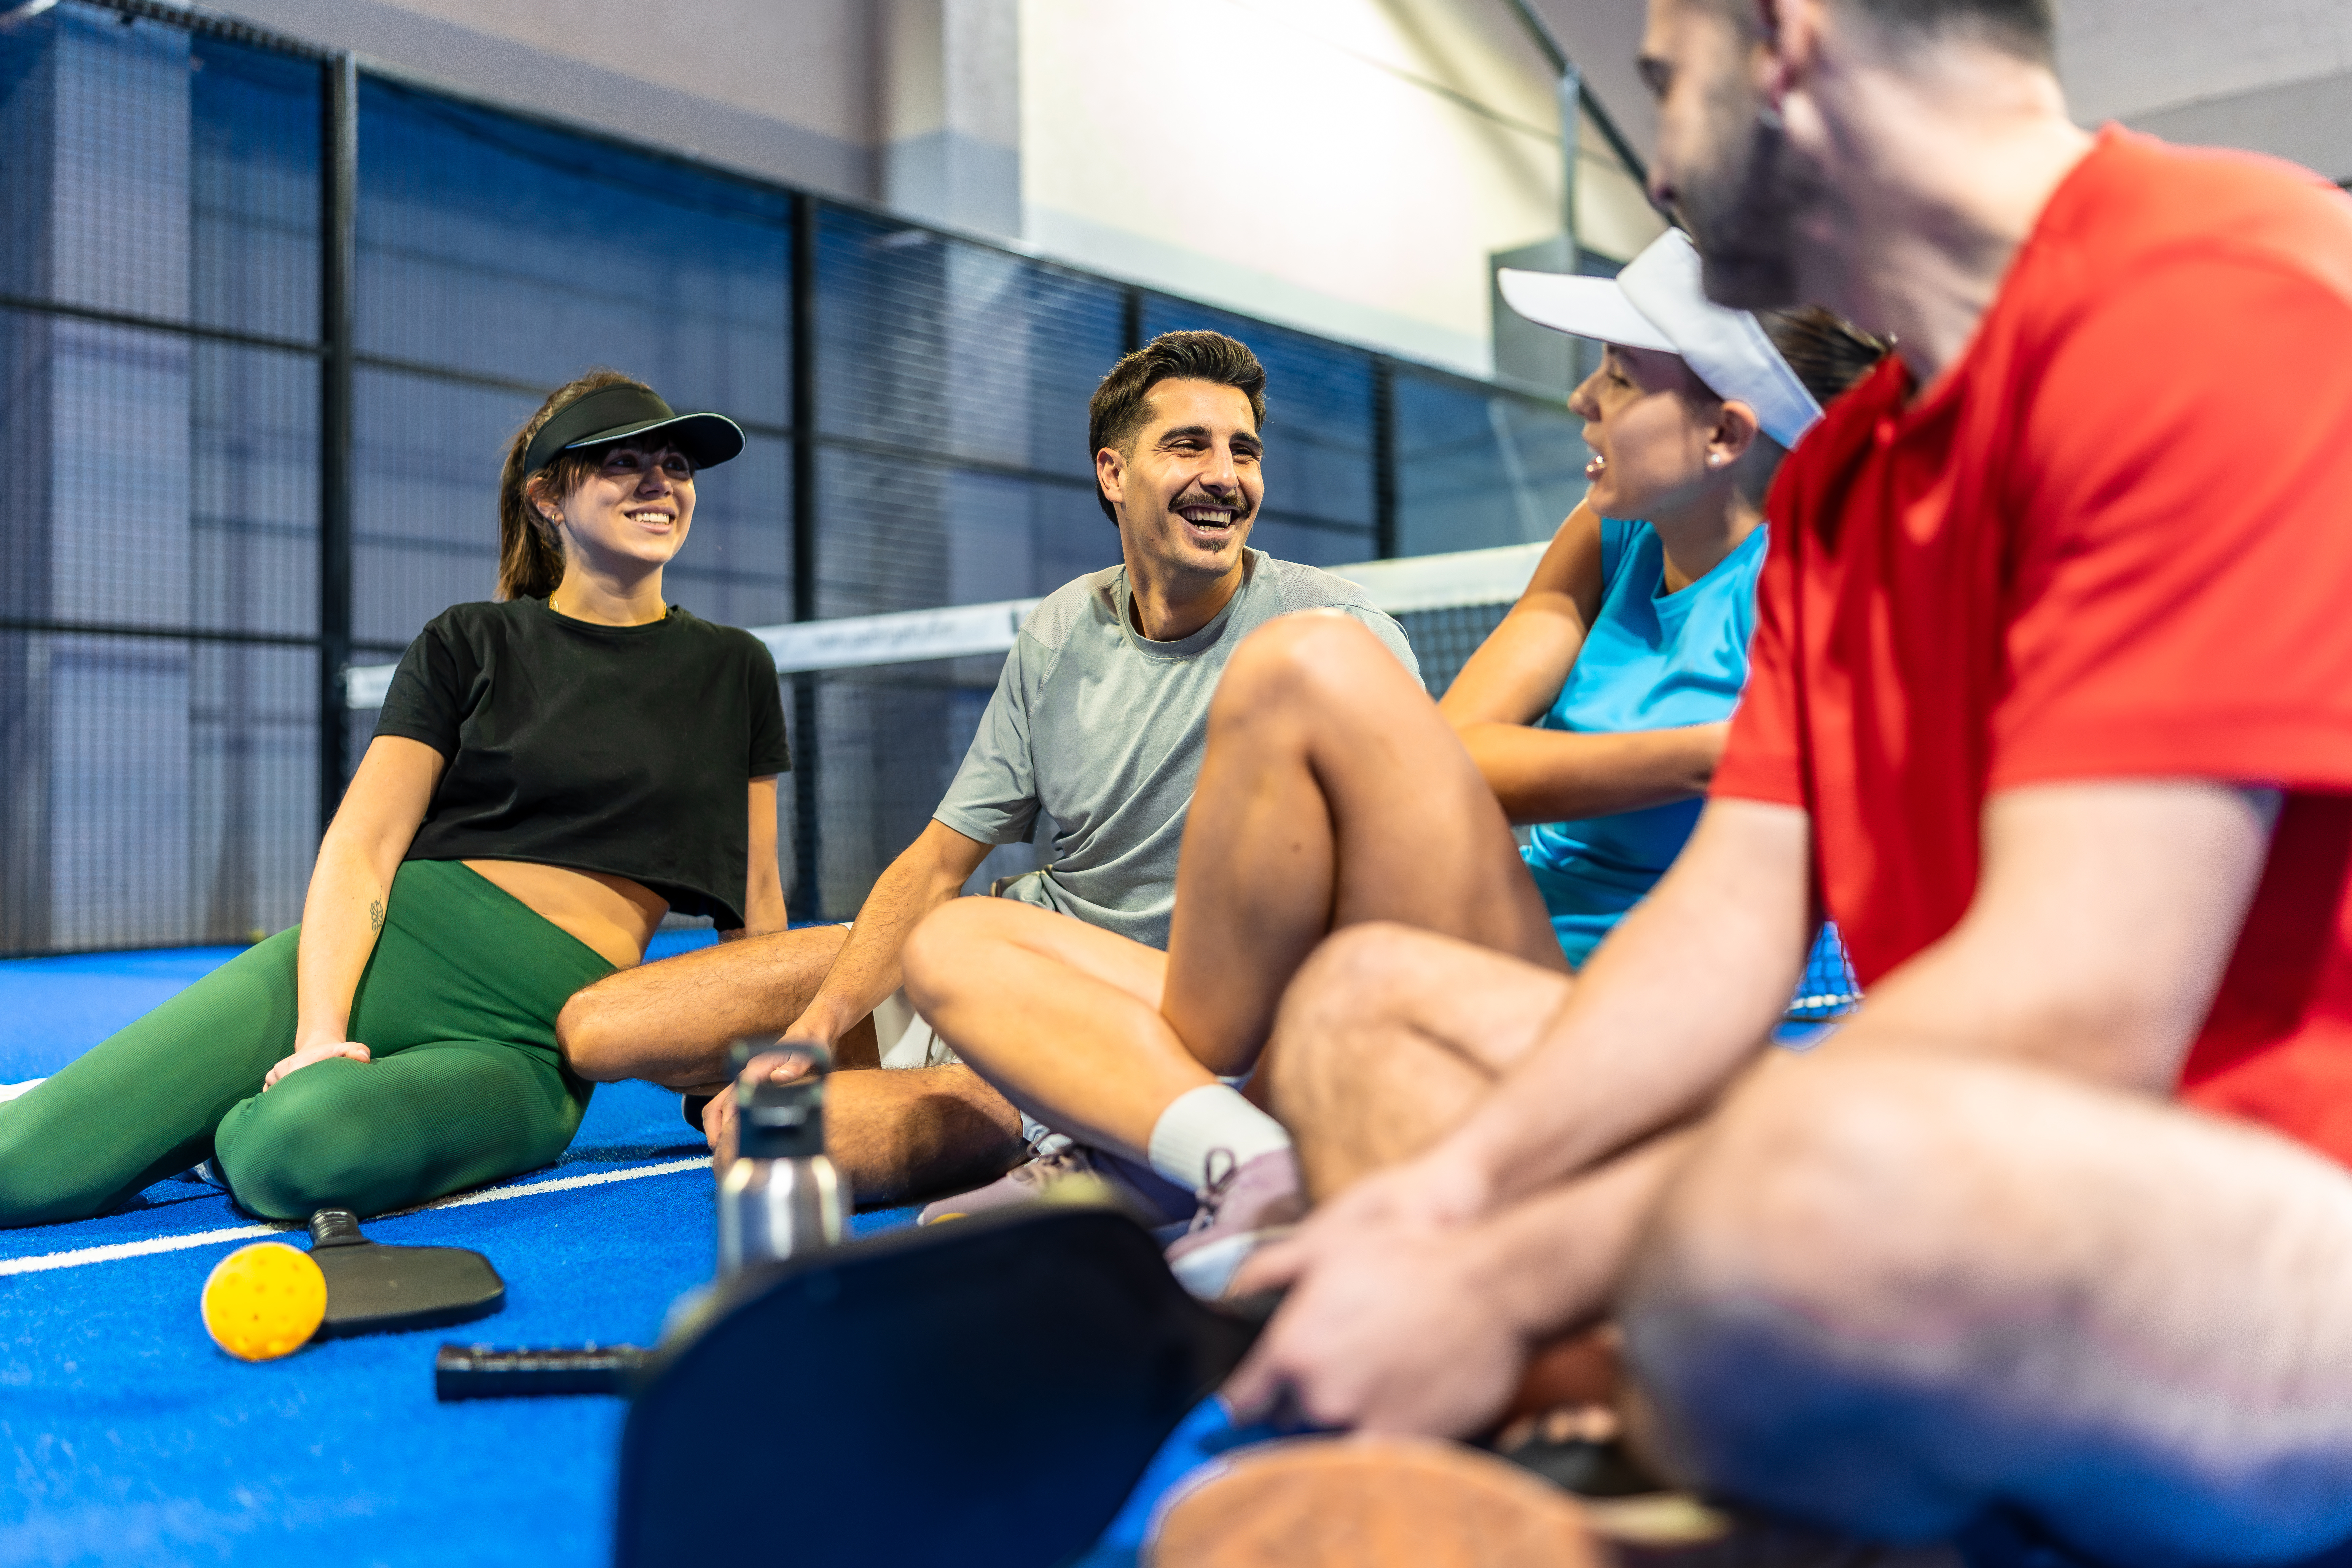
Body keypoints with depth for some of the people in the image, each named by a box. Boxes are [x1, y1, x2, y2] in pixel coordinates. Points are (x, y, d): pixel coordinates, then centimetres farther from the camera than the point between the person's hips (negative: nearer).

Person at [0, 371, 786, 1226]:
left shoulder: (733, 671, 12)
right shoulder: (468, 645, 8)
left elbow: (756, 896, 14)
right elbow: (361, 843, -2)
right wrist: (321, 1033, -17)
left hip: (530, 1041, 0)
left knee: (303, 1152, -34)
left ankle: (259, 1119, 1)